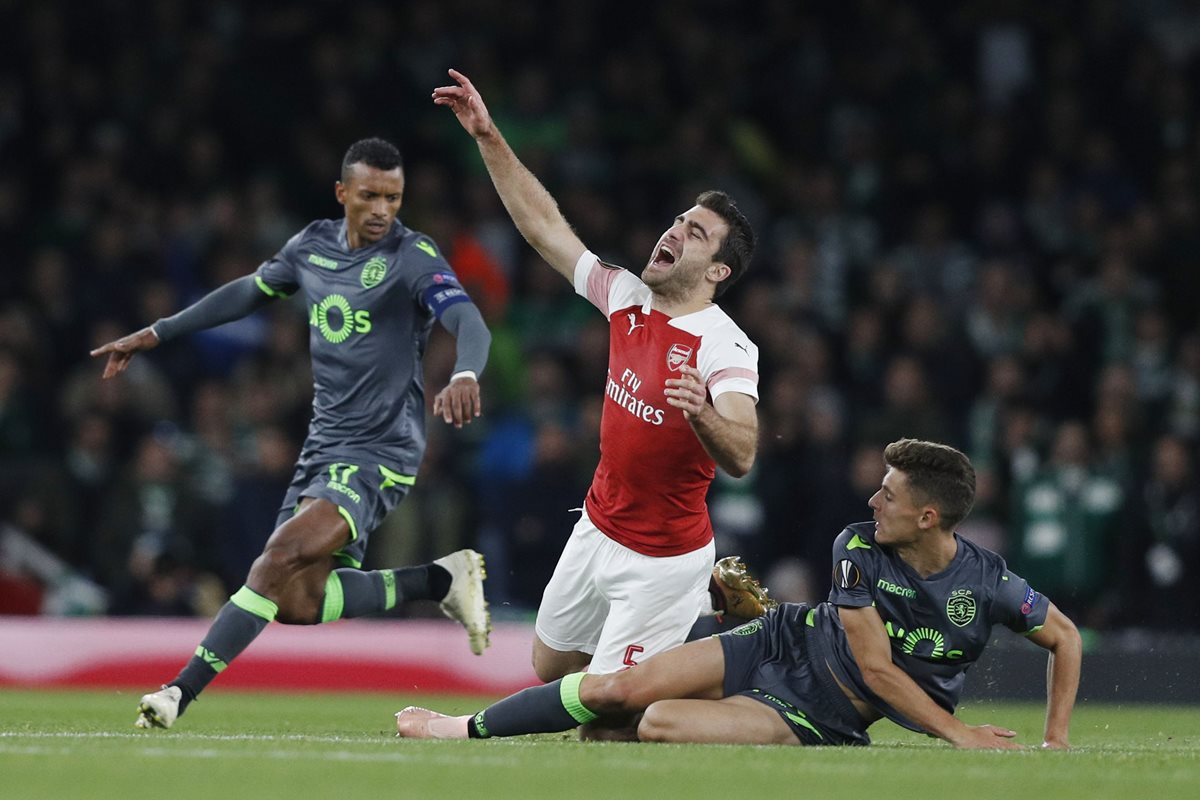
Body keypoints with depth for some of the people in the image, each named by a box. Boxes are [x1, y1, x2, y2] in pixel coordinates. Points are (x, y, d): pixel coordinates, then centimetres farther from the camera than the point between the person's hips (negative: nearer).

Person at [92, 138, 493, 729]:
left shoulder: (413, 258, -11)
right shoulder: (313, 246, 9)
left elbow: (471, 324, -27)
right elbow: (249, 292, 26)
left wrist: (464, 375, -49)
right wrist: (155, 334, 26)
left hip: (378, 454, -8)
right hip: (322, 446, 8)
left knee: (282, 556, -25)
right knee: (300, 603, -3)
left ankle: (182, 691, -25)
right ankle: (441, 580, 14)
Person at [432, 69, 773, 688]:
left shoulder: (726, 348, -23)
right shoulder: (627, 299, -3)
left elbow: (740, 458, -34)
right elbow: (545, 226, 5)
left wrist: (702, 414, -56)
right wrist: (488, 137, -1)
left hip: (662, 559, -7)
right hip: (597, 532, 7)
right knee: (549, 668, 20)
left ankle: (709, 596, 22)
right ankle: (705, 595, 35)